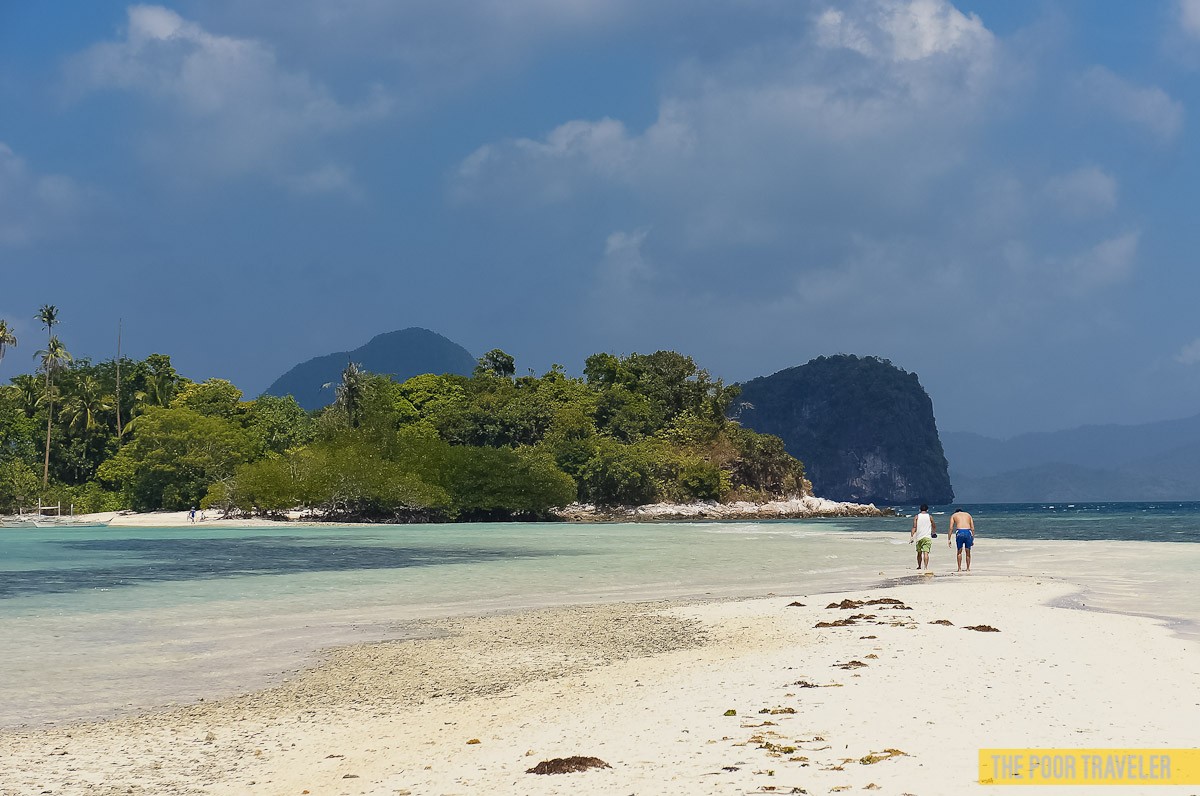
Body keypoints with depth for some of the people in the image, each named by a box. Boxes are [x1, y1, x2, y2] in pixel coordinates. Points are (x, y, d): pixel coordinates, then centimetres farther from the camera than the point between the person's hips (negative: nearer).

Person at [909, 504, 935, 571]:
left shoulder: (916, 517, 4)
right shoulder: (930, 517, 5)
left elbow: (914, 527, -6)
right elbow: (934, 527, 16)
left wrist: (911, 536, -9)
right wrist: (932, 532, 37)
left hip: (919, 537, 1)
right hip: (927, 537, -1)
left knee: (919, 553, 18)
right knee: (926, 552, -12)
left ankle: (919, 566, 32)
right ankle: (926, 567, -25)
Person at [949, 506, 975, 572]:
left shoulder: (954, 515, 21)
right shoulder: (968, 515, 27)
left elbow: (951, 528, 9)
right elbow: (972, 528, 17)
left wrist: (949, 539, 8)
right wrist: (973, 539, 19)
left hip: (959, 532, -1)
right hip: (968, 532, 1)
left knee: (959, 551, 14)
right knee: (968, 551, 15)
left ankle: (959, 568, 11)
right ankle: (968, 568, 19)